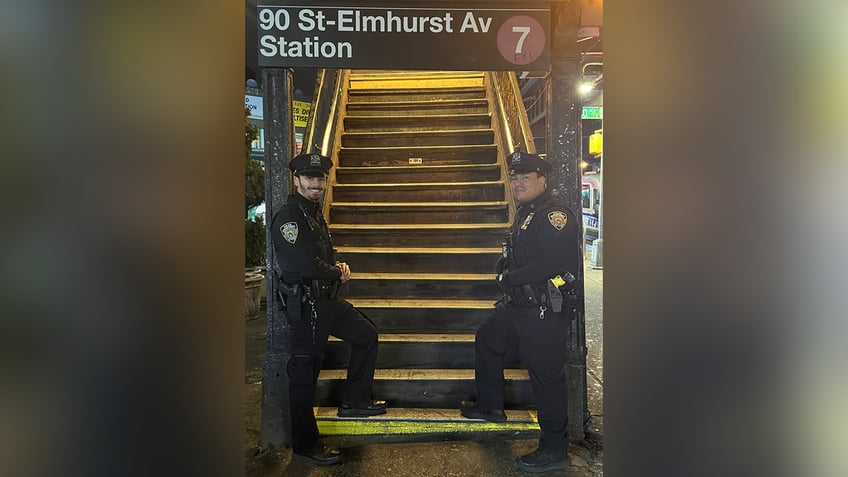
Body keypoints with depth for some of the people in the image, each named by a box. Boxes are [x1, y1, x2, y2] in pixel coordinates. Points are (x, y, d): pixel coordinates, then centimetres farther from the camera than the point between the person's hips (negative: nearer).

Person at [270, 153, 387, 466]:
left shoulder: (315, 213, 13)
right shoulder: (288, 216, -17)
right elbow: (305, 265, -27)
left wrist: (339, 266, 1)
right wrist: (337, 272, -8)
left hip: (328, 298, 10)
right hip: (305, 304, -10)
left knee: (366, 335, 17)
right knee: (304, 373, 1)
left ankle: (354, 401, 28)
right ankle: (305, 445, 15)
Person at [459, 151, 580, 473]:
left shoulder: (555, 215, -18)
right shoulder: (526, 214, 14)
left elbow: (551, 264, -28)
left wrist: (508, 279, -19)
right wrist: (505, 270, 2)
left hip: (545, 313, -11)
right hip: (518, 306, 11)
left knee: (546, 377, -2)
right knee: (486, 340, 24)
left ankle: (555, 450, 14)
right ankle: (490, 407, 41)